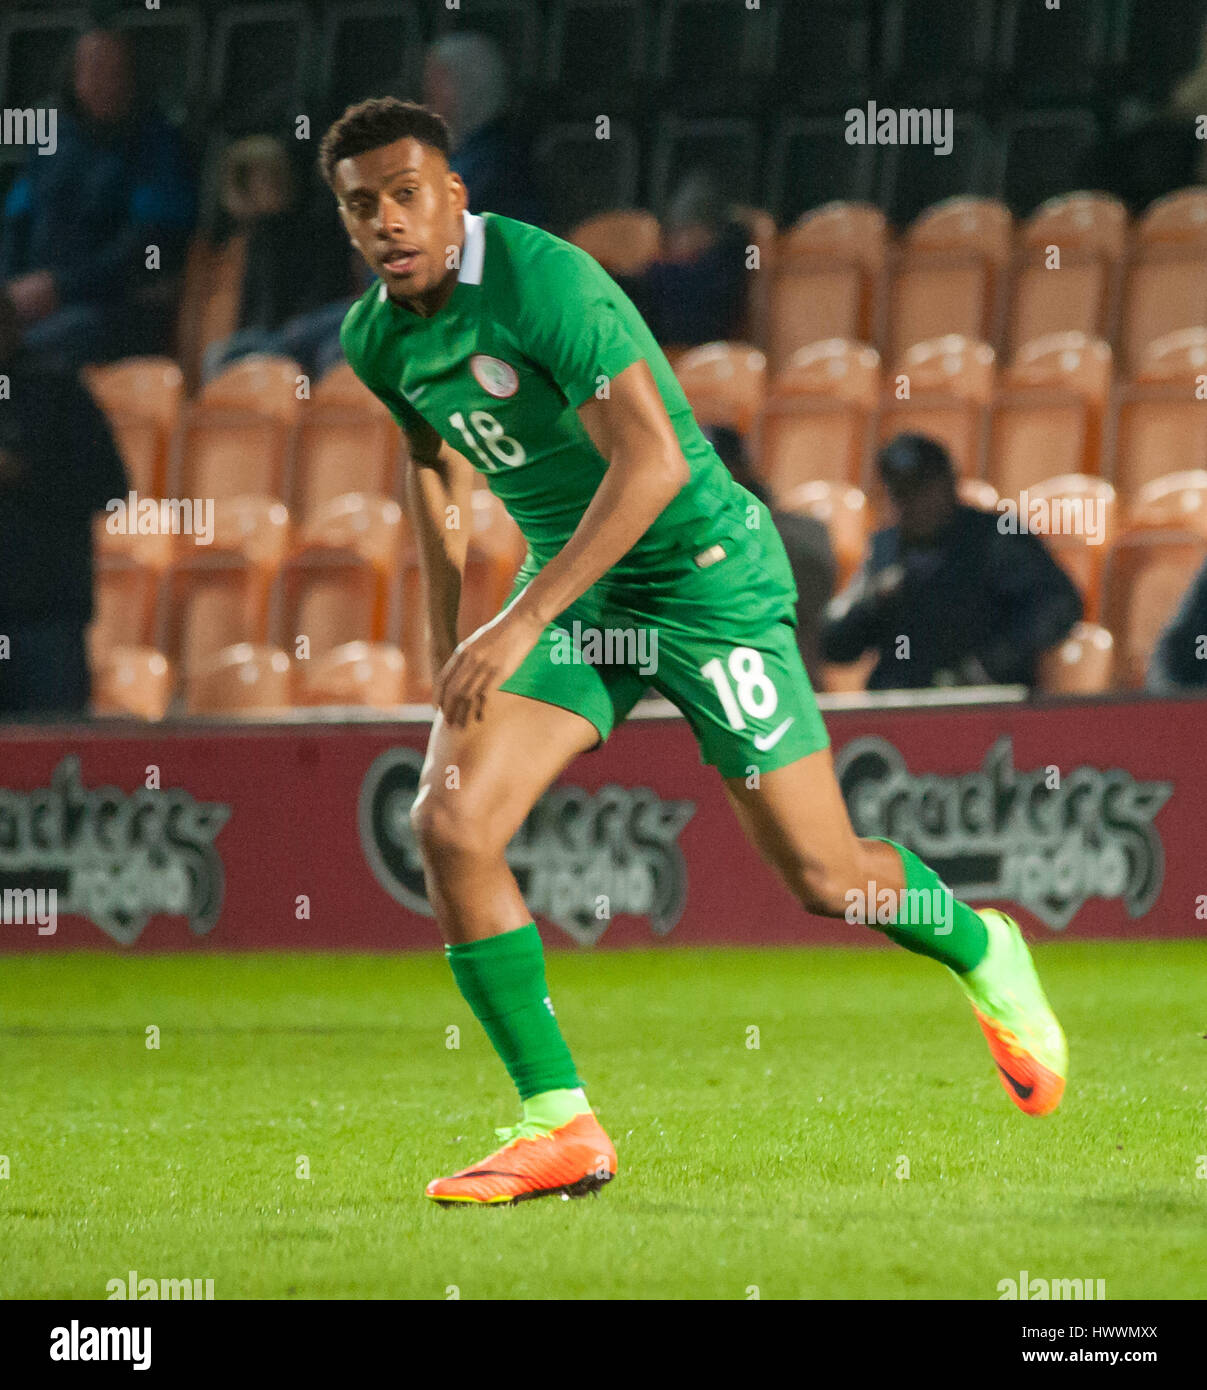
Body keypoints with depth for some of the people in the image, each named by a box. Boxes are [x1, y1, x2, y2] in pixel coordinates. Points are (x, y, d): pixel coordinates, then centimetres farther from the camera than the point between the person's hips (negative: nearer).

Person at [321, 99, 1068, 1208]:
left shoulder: (542, 281, -25)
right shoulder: (378, 338, -1)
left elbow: (653, 461, -32)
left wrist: (523, 623, -36)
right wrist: (449, 654, 22)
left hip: (702, 570, -6)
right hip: (573, 591, 6)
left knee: (819, 874, -2)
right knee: (450, 824, -14)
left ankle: (985, 959, 33)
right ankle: (562, 1126, -7)